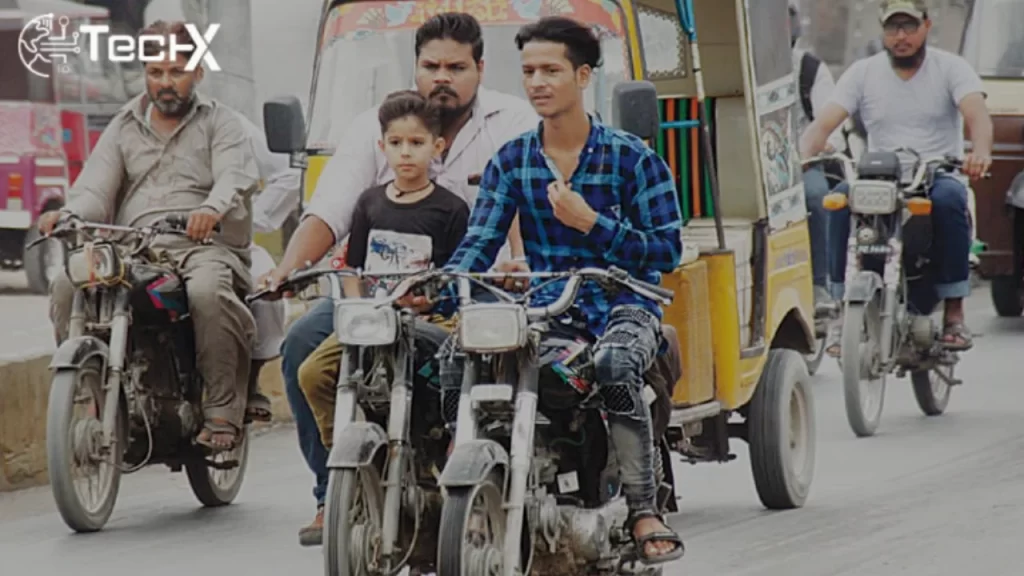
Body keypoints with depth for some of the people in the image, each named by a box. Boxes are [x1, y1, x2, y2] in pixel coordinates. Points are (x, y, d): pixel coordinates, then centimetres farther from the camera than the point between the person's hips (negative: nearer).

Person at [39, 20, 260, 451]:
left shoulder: (218, 122, 12)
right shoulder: (124, 128, 23)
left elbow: (237, 176, -7)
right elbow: (95, 188, 11)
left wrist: (213, 208, -31)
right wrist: (68, 215, -14)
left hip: (203, 245, -3)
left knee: (208, 291, -38)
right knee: (68, 284, -26)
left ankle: (223, 413, -32)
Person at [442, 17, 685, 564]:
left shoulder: (632, 158, 0)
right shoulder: (510, 163, 10)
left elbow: (667, 252, -4)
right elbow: (480, 242, 0)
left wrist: (590, 222, -13)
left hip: (622, 307, -3)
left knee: (614, 365, -39)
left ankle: (643, 511, -35)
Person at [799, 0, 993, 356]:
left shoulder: (951, 68, 4)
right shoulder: (863, 73, 9)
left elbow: (977, 113, -14)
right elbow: (824, 123, -2)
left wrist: (981, 152, -38)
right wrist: (804, 158, -25)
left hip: (938, 175, -1)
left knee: (949, 200, -37)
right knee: (841, 199, -31)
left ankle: (954, 309, -27)